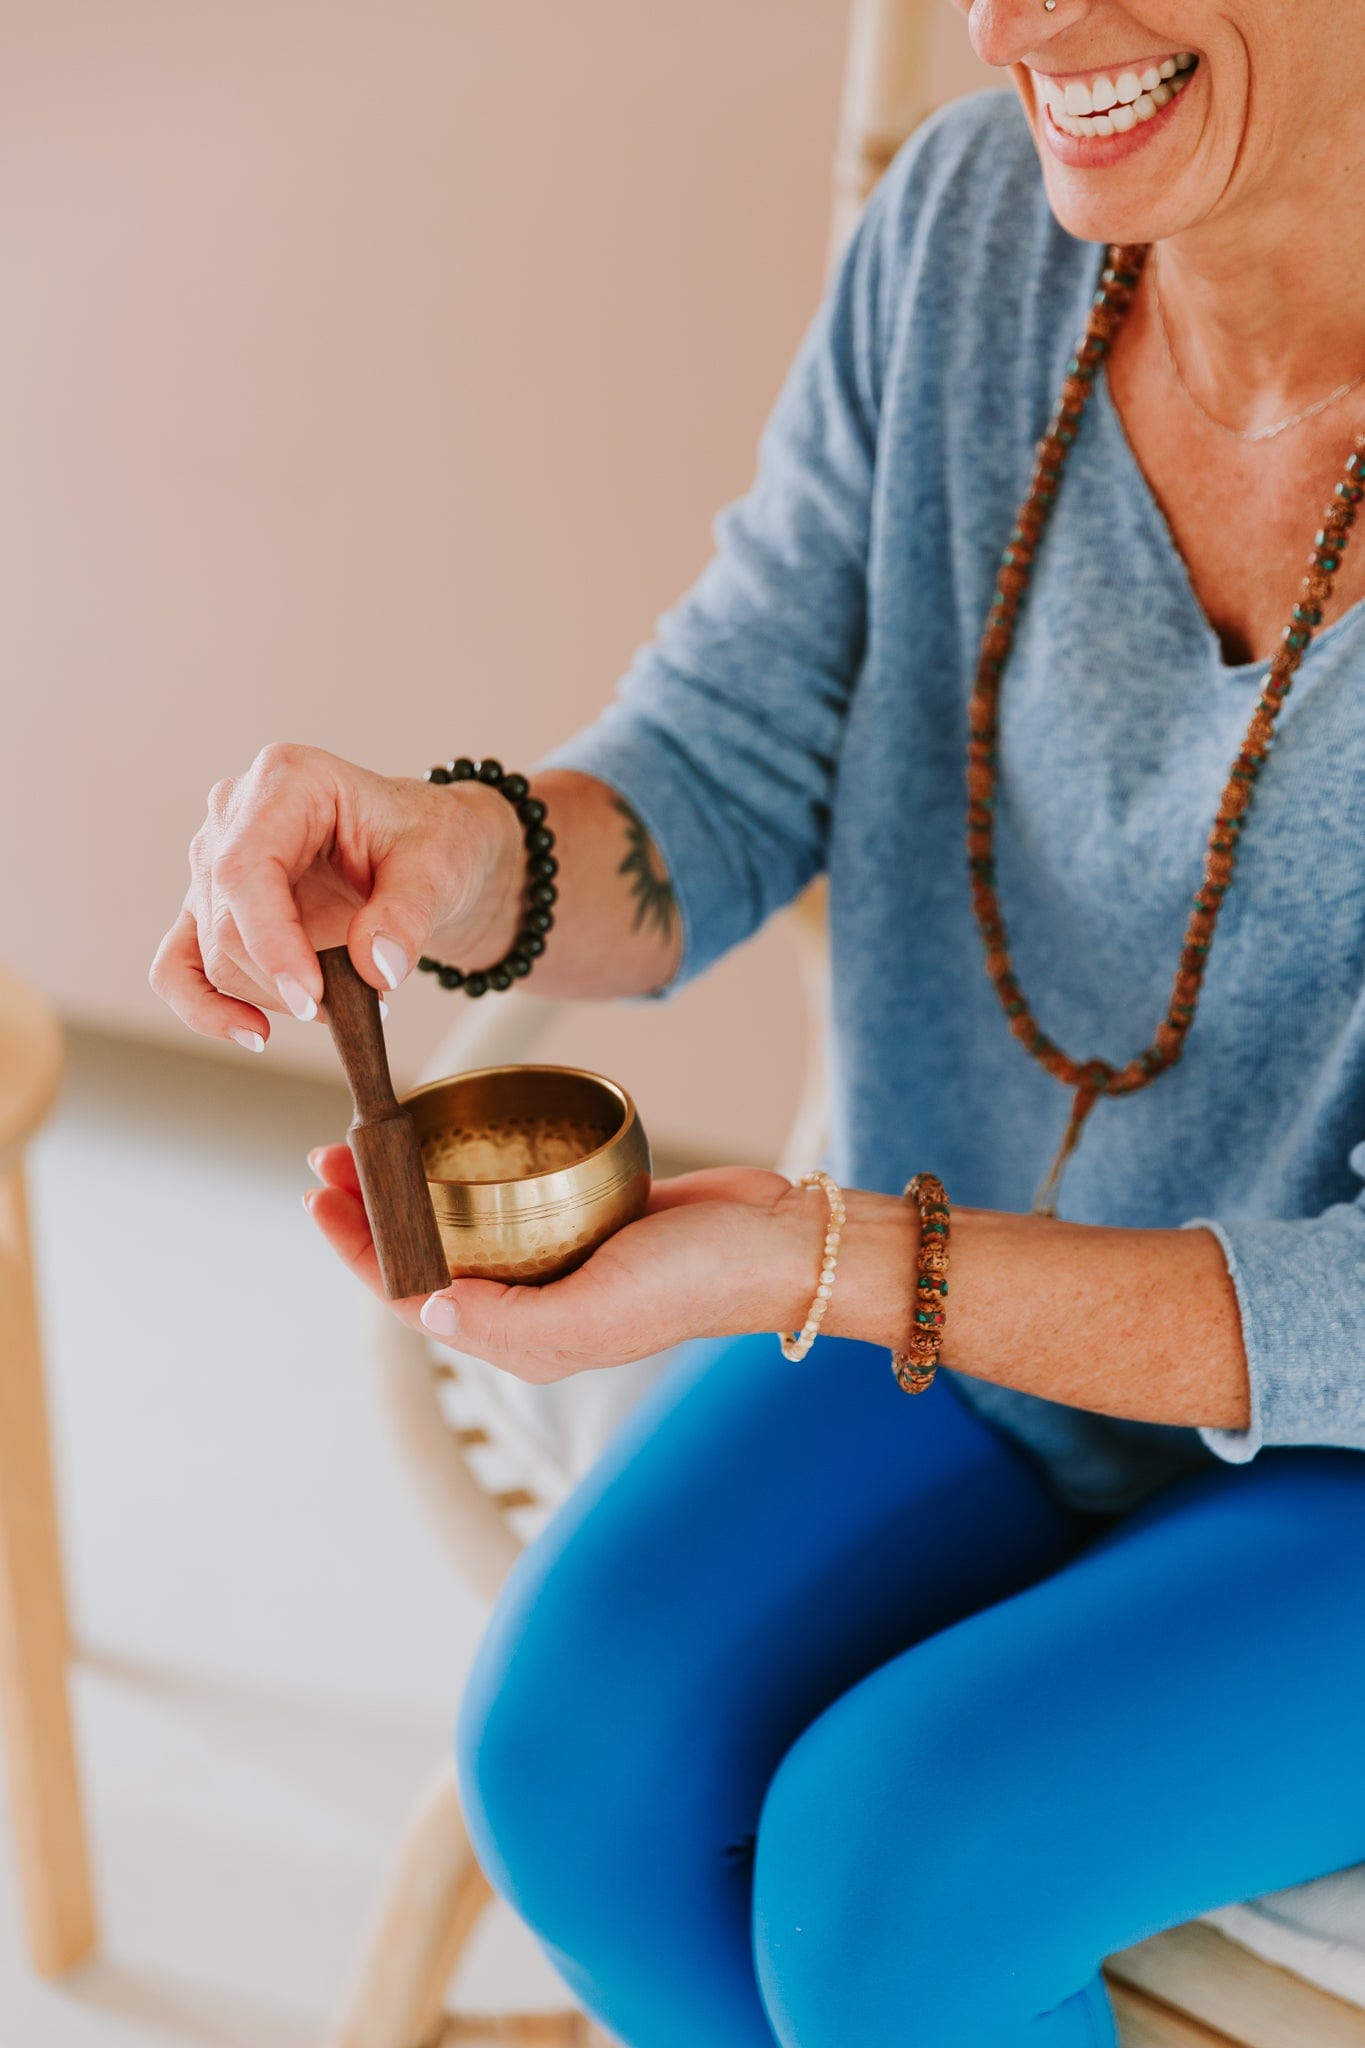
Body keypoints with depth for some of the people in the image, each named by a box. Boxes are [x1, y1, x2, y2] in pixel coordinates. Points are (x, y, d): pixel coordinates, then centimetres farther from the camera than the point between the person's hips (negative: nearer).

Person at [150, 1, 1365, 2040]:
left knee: (876, 1880, -22)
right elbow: (721, 793, -8)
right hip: (989, 1257, 4)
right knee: (576, 1757, -15)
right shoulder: (977, 216, -14)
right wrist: (464, 855, -30)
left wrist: (819, 1267, -35)